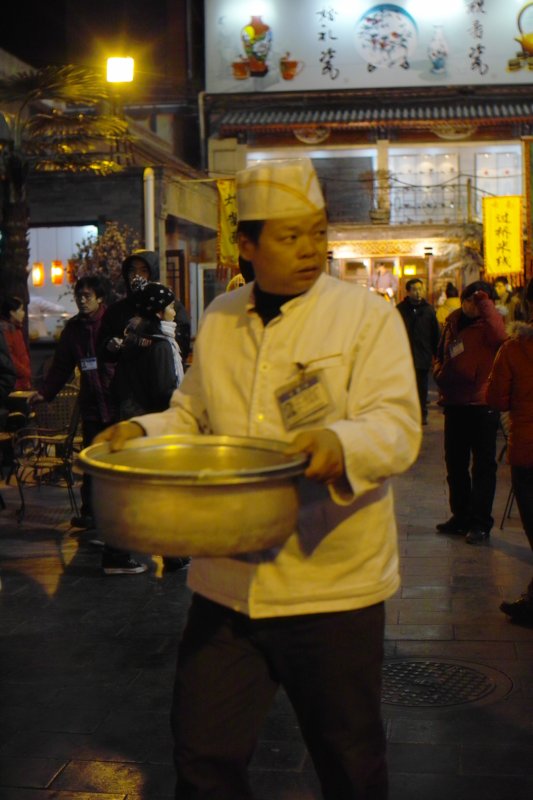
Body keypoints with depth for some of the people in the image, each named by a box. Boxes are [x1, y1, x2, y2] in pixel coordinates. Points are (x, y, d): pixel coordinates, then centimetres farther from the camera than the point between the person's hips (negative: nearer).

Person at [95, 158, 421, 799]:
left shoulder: (366, 315, -5)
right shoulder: (219, 320, 9)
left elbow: (397, 425, -14)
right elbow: (193, 413, 18)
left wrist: (339, 443, -35)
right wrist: (143, 432, -3)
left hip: (331, 580, -3)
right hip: (227, 582, 4)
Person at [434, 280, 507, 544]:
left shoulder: (488, 325, -10)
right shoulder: (453, 322, 10)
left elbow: (499, 335, -35)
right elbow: (440, 354, 24)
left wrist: (484, 300, -30)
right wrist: (440, 372, 4)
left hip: (482, 405, -7)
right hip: (454, 403, 7)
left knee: (483, 466, -1)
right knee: (455, 464, 15)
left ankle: (480, 523, 6)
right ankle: (461, 516, 28)